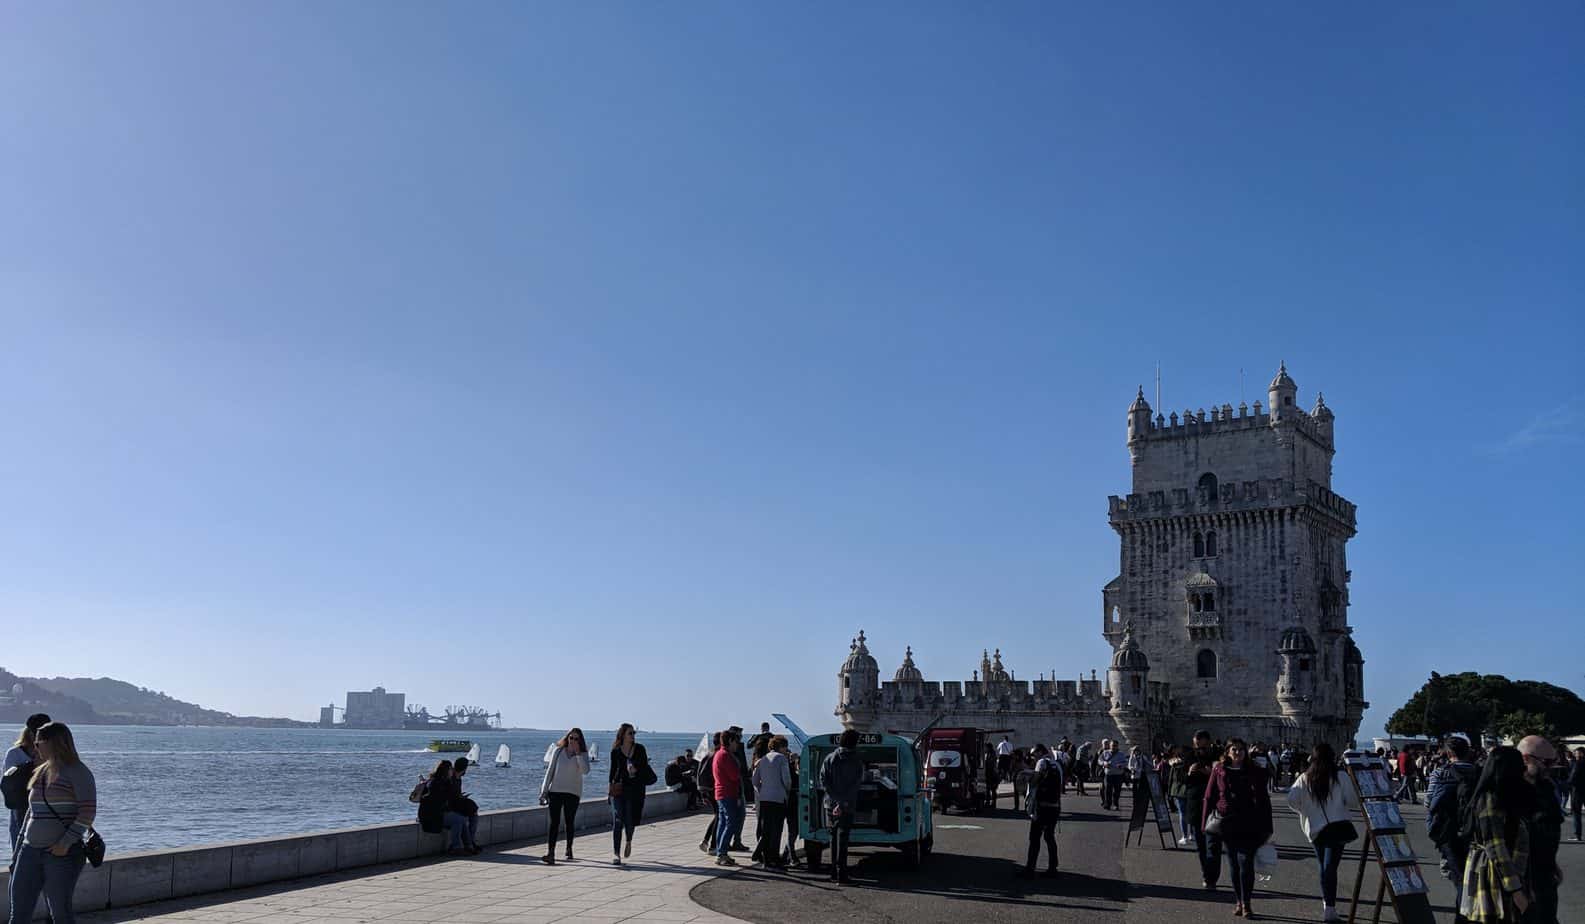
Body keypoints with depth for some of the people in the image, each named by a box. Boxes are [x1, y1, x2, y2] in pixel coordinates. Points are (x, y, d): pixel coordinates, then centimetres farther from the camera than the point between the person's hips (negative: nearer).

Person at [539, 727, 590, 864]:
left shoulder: (583, 754, 2)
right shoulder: (558, 750, 5)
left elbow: (585, 771, -15)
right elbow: (550, 770, 7)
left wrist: (578, 753, -15)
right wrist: (544, 790, 3)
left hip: (573, 792, 0)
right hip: (555, 791, 0)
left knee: (569, 822, 8)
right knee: (554, 822, -9)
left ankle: (569, 849, 27)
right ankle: (550, 853, -16)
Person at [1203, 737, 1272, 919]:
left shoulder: (1255, 771, 1)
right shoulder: (1219, 770, 3)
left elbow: (1263, 799, 3)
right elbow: (1209, 796, 6)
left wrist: (1266, 827, -1)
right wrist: (1206, 822, 3)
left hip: (1249, 823, -2)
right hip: (1226, 821, 2)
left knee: (1245, 860, -11)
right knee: (1233, 862, 9)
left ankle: (1246, 904, -6)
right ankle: (1238, 901, 20)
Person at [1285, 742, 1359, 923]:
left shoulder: (1304, 779, 1)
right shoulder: (1341, 777, -5)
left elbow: (1292, 802, -1)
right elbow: (1353, 802, -6)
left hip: (1315, 828, 3)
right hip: (1338, 826, -2)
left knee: (1324, 867, 17)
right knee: (1330, 867, -4)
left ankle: (1327, 904, 23)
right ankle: (1329, 908, -10)